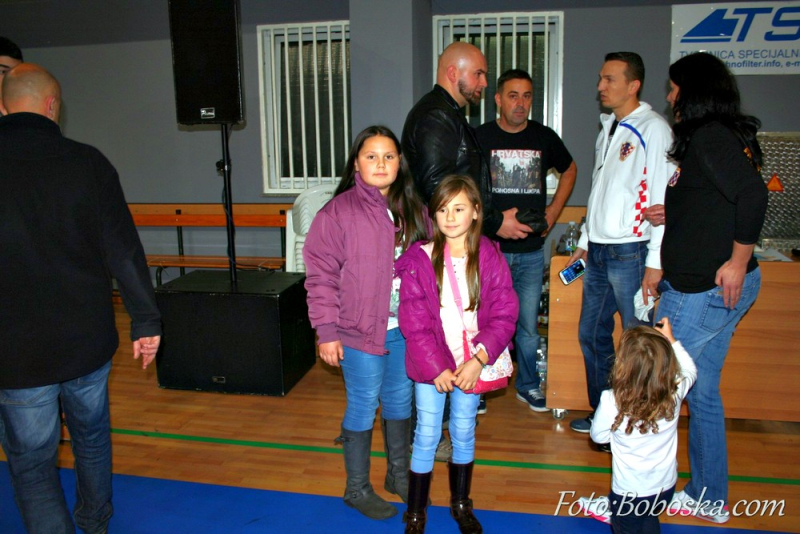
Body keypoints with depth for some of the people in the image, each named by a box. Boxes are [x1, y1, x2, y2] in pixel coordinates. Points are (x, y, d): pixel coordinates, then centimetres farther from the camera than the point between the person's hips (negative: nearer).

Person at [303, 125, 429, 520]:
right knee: (363, 408, 7)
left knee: (400, 403, 19)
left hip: (405, 329, 5)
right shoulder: (338, 212, -11)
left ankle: (399, 474, 40)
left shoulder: (412, 211, 5)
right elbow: (321, 276, -11)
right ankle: (357, 488, 27)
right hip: (360, 331, -5)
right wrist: (326, 331, -13)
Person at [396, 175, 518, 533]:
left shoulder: (491, 258, -6)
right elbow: (414, 323, -11)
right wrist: (437, 367, -16)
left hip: (472, 364, 2)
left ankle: (461, 504, 38)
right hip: (430, 364, -1)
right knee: (427, 436, 8)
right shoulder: (419, 260, -10)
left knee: (463, 433, 17)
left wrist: (478, 360, -17)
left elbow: (503, 316, -8)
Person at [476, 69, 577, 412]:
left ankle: (528, 384, 28)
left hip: (531, 250, 2)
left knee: (529, 324, 10)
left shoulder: (544, 137, 5)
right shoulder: (480, 137, -2)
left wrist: (552, 212, 11)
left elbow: (569, 170, 22)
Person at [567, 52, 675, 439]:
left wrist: (655, 262, -17)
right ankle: (602, 415, 29)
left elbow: (664, 198, -14)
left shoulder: (653, 129, -9)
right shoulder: (607, 129, 16)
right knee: (591, 334, 14)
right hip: (598, 253, 8)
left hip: (631, 254, -8)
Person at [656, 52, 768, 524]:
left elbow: (753, 194, -28)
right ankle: (710, 498, 31)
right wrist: (670, 214, 13)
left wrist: (739, 260, -22)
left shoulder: (708, 136, -15)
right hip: (710, 289, 10)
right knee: (702, 393, 17)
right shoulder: (719, 135, 15)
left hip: (705, 290, -10)